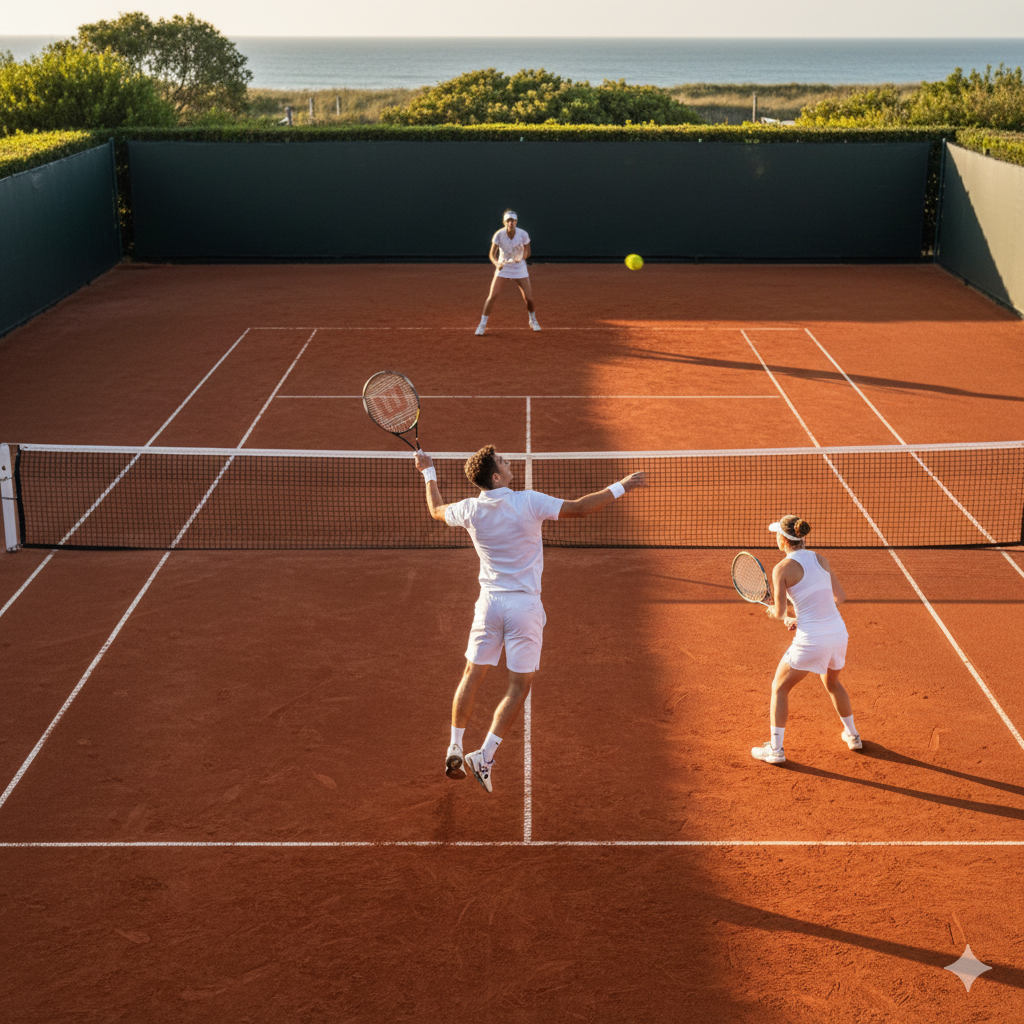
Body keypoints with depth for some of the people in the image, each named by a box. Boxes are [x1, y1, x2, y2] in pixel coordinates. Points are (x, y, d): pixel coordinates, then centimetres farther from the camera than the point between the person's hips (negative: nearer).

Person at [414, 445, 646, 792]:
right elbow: (579, 508, -14)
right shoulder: (528, 502, -15)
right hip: (525, 606, -4)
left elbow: (436, 510, 18)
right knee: (519, 686, 5)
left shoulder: (470, 509, -3)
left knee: (472, 675, 17)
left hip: (489, 602, 4)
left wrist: (428, 472, 32)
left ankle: (454, 750, 18)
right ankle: (484, 757, -2)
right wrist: (621, 486, -6)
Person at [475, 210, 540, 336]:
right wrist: (497, 263, -37)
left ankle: (533, 320, 28)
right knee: (492, 296, -13)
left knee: (528, 298, -2)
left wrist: (521, 257, -24)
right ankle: (482, 324, 1)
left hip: (519, 268, 1)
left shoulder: (523, 234, -15)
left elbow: (527, 252, -1)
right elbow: (492, 254, -16)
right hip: (503, 267, -1)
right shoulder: (499, 235, -18)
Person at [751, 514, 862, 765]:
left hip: (811, 641, -6)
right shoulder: (821, 560, 7)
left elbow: (780, 611, -9)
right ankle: (852, 736, 44)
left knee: (779, 688, 14)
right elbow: (840, 596, 15)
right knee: (832, 682, 34)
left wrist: (775, 612, 15)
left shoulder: (782, 568, -9)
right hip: (838, 633, 6)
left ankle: (775, 749, 12)